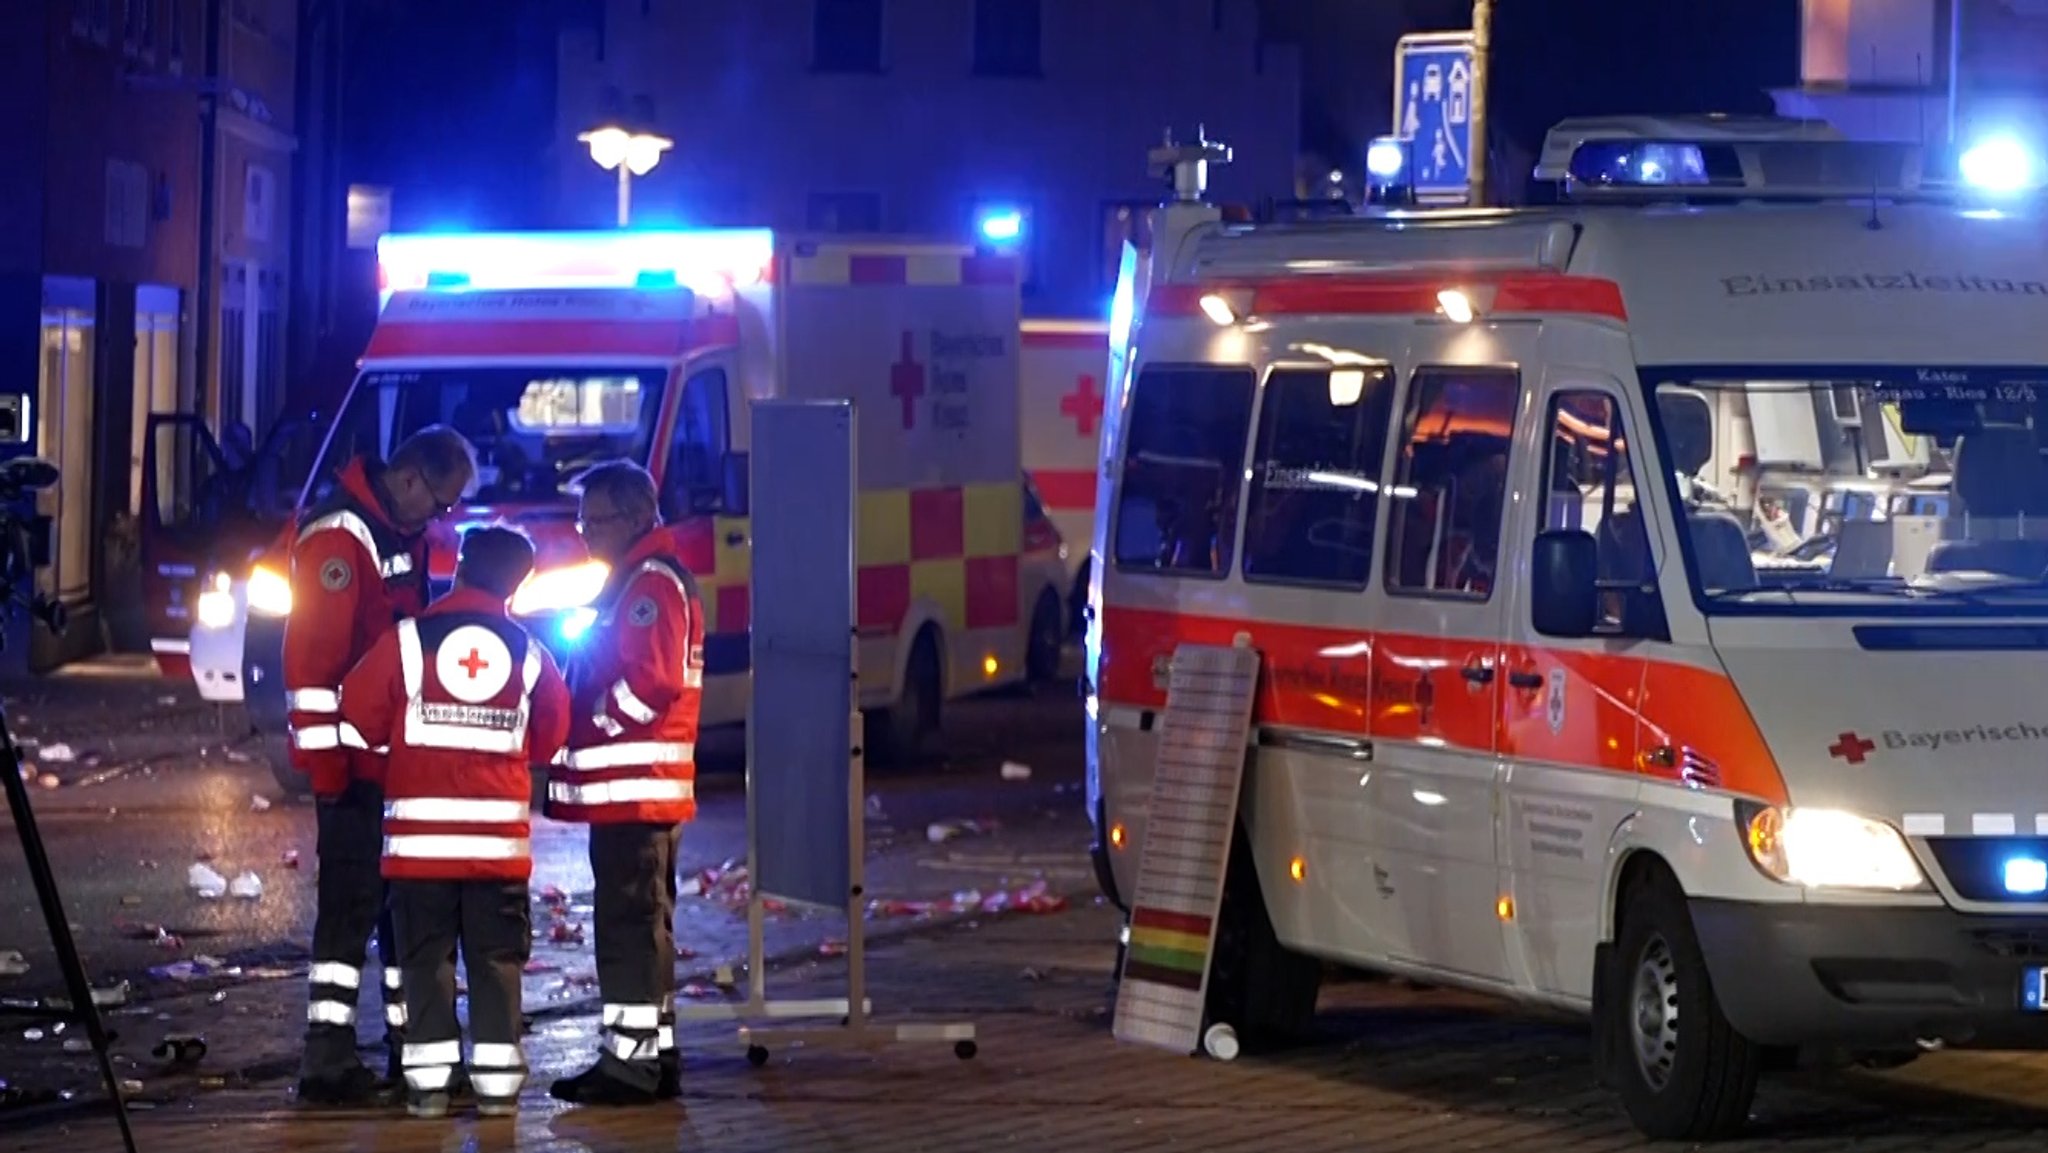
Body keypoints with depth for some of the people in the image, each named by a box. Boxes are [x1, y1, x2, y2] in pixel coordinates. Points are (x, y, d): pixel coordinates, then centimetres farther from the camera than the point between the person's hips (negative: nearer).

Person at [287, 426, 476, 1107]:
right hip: (354, 762, -9)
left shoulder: (408, 534, 14)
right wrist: (324, 761, -22)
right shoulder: (339, 534, -16)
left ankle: (411, 1043, 21)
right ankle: (327, 1057, -7)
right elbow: (311, 652, -21)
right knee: (352, 899, -9)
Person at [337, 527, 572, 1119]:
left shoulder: (407, 641, -5)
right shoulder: (529, 654, 2)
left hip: (421, 831, -1)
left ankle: (429, 1079, 1)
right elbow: (550, 739, 10)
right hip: (500, 834, 1)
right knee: (497, 960, 7)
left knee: (427, 957, 5)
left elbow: (359, 720, 1)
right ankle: (497, 1079, 3)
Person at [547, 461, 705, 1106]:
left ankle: (630, 1057, -12)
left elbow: (651, 681, -21)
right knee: (641, 924, 13)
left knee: (630, 923, -11)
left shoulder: (653, 583, -12)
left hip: (634, 787, -11)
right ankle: (653, 1054, 17)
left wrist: (586, 729, -12)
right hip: (634, 792, 11)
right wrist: (583, 729, 15)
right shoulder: (635, 582, 22)